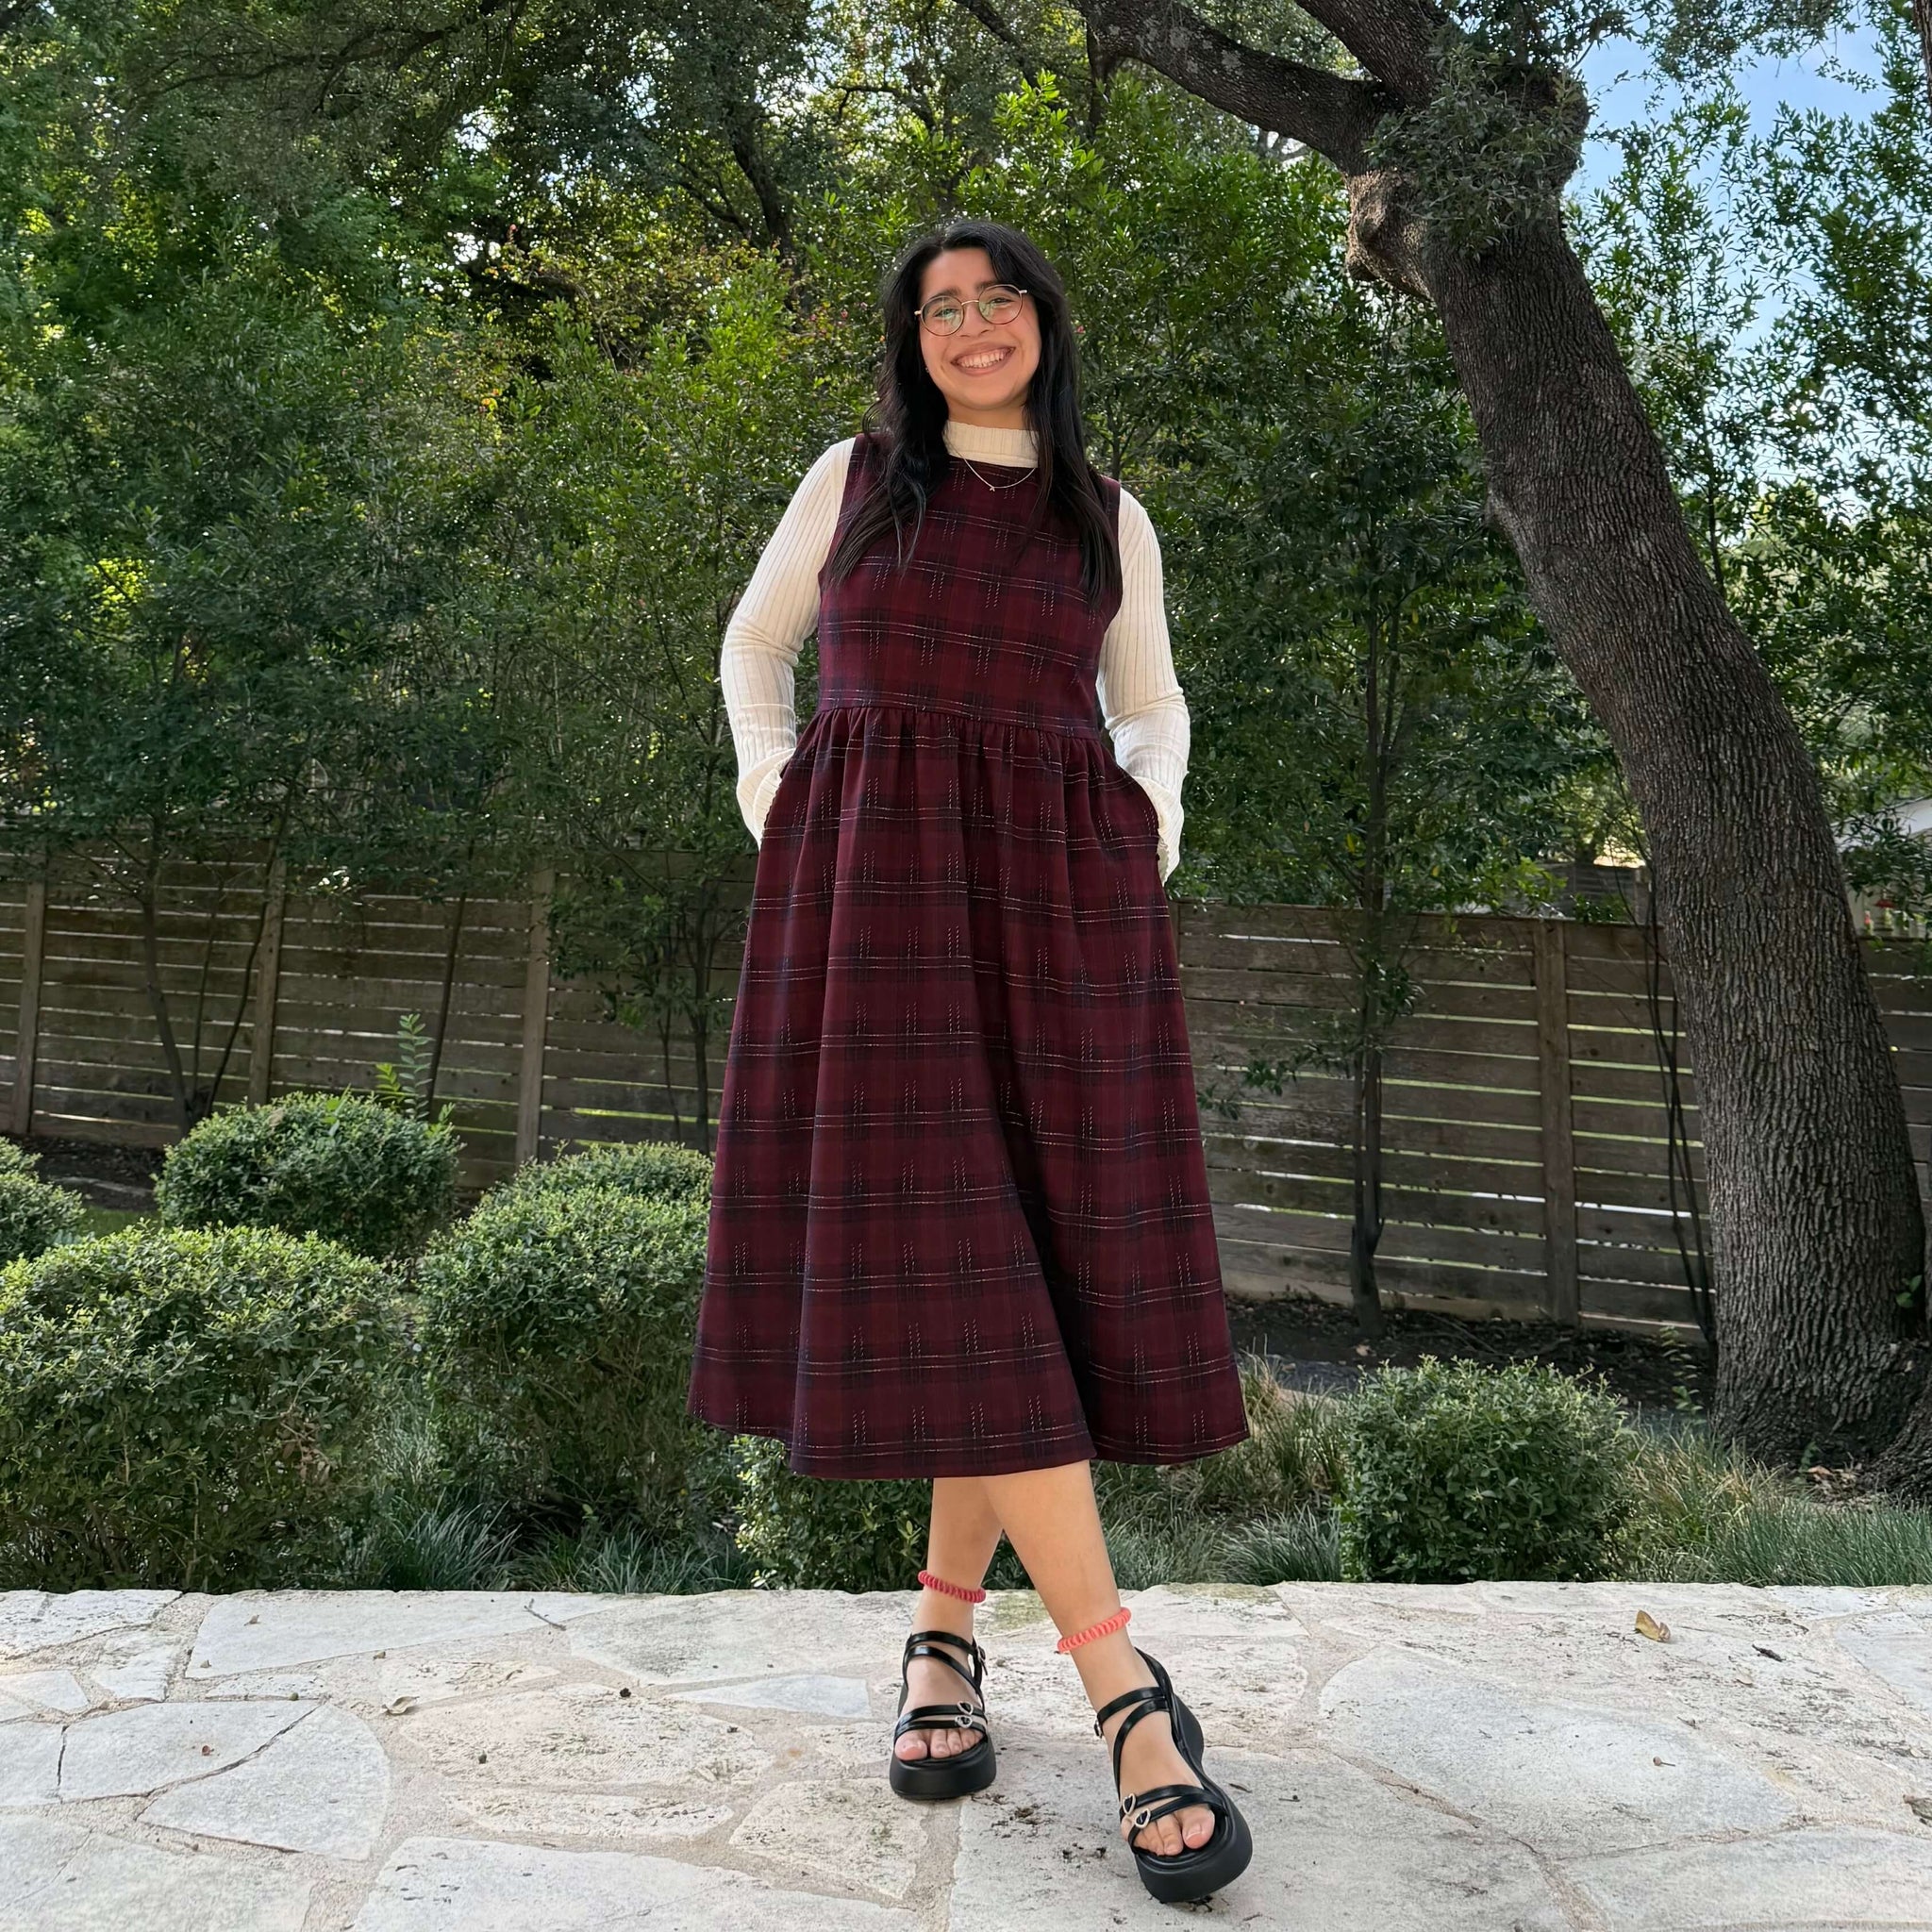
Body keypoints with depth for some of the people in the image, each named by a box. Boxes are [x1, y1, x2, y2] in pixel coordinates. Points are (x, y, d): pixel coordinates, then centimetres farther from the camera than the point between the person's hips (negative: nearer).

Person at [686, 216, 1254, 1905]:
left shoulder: (1110, 518, 13)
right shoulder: (858, 477, 11)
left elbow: (1154, 706, 24)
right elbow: (755, 642, 21)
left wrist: (1150, 831, 6)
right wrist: (774, 796, 7)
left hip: (1055, 904, 2)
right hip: (875, 897, -1)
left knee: (1025, 1258, -4)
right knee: (938, 1258, -12)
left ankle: (946, 1629, 11)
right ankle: (1124, 1684, -9)